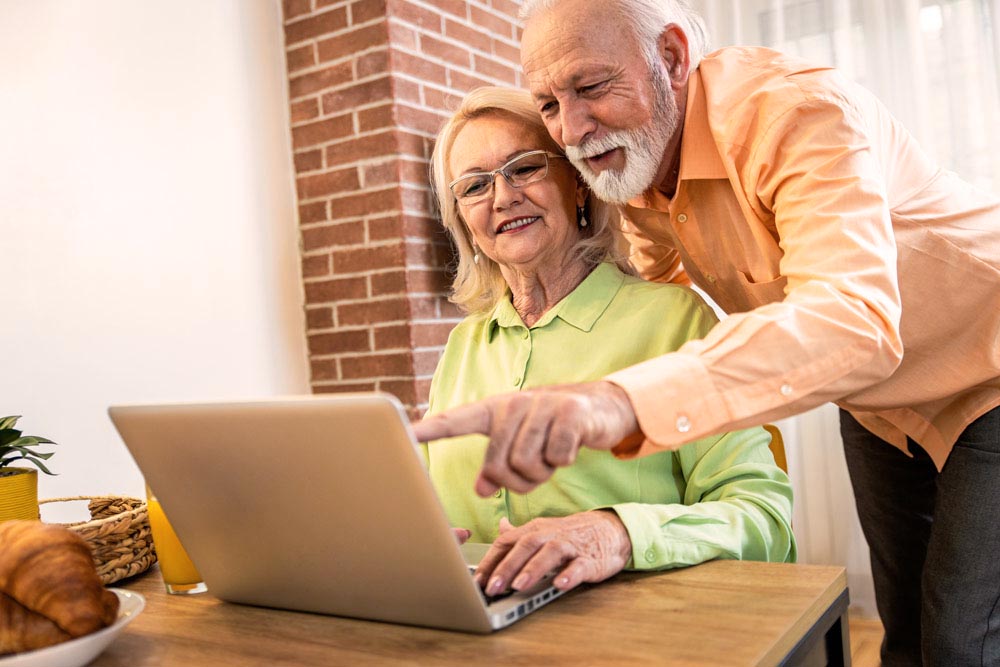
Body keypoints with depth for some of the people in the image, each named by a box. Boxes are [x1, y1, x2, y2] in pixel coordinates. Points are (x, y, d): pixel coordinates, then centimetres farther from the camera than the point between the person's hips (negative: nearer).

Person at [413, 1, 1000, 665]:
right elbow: (661, 284, 11)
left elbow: (853, 322, -50)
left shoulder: (799, 108, -33)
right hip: (875, 407, 6)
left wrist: (625, 400, -64)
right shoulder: (633, 151, -9)